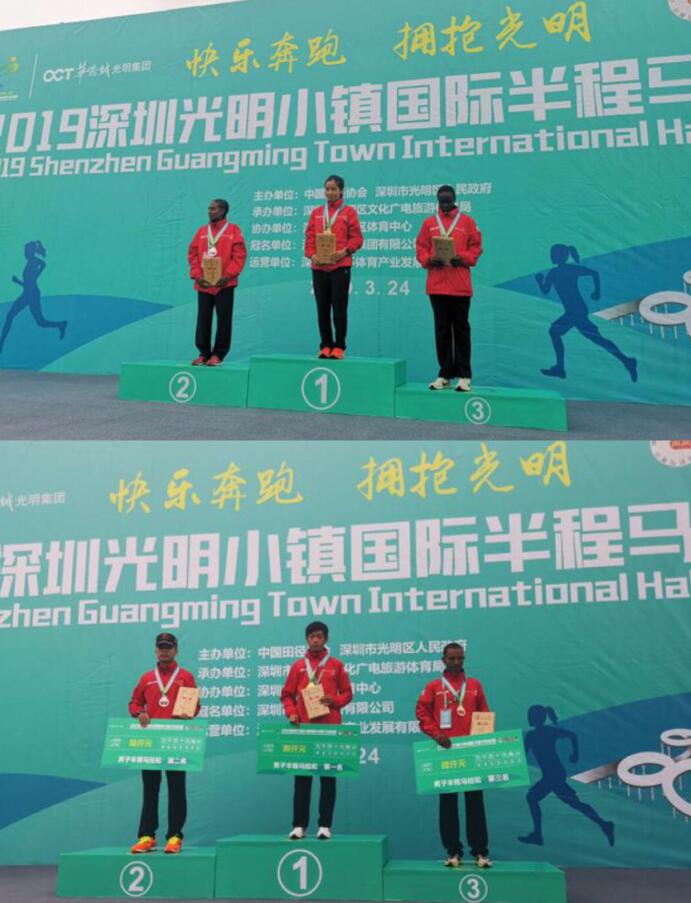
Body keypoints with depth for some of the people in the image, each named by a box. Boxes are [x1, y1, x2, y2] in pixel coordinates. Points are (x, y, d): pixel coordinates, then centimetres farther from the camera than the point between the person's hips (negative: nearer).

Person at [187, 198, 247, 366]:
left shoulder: (233, 230, 2)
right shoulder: (201, 231, 13)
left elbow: (239, 255, -6)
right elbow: (193, 254, 10)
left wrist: (228, 275, -15)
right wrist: (196, 275, -5)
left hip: (224, 284, -3)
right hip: (203, 284, 4)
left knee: (223, 320, 0)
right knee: (203, 319, 4)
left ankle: (218, 354, 8)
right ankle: (204, 353, 12)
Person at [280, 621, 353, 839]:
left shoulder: (336, 665, 6)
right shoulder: (298, 666, 9)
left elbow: (347, 693, 7)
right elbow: (287, 694, 10)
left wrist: (334, 701, -13)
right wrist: (291, 712, -8)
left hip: (329, 728, -1)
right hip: (303, 727, 1)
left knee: (328, 777, 2)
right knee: (302, 777, 2)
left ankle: (325, 825, 7)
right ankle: (299, 825, 6)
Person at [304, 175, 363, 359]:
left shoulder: (349, 212, 4)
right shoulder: (316, 212, 14)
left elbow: (357, 238, 0)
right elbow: (309, 237, 11)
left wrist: (344, 252, -16)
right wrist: (312, 255, -7)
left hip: (340, 266, -3)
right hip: (319, 267, 4)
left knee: (339, 308, -3)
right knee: (322, 308, 5)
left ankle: (339, 347, 4)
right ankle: (325, 346, 14)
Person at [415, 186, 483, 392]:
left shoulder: (467, 221, 6)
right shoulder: (429, 223, 11)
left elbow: (476, 246, 3)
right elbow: (421, 248, 8)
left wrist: (463, 258, -14)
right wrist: (428, 260, -11)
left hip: (460, 286, -2)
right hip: (436, 285, 2)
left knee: (461, 329, 1)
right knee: (442, 329, 6)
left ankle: (464, 376, 4)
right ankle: (444, 375, 11)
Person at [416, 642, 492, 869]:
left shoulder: (475, 685, 11)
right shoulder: (433, 686, 5)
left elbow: (484, 714, 12)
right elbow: (422, 712, -1)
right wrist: (435, 733, -13)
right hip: (445, 750, -1)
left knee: (475, 800, 3)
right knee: (448, 801, 3)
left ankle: (480, 851, 9)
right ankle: (453, 851, 10)